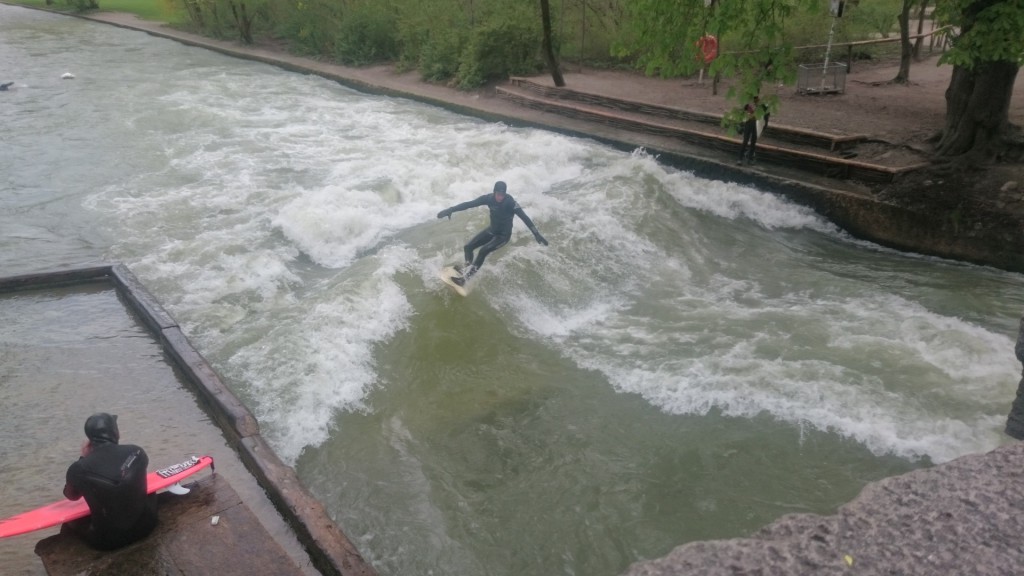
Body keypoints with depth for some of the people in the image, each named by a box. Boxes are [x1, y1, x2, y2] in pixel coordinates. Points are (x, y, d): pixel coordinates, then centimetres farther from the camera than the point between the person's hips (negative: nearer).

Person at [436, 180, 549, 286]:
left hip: (503, 235, -6)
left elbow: (524, 217, -32)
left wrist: (536, 234, -39)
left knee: (483, 250, -25)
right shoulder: (489, 198, -14)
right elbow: (469, 204, -13)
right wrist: (451, 209, -19)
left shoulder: (510, 202, -27)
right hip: (492, 230, 6)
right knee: (468, 247, -1)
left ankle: (464, 278, -22)